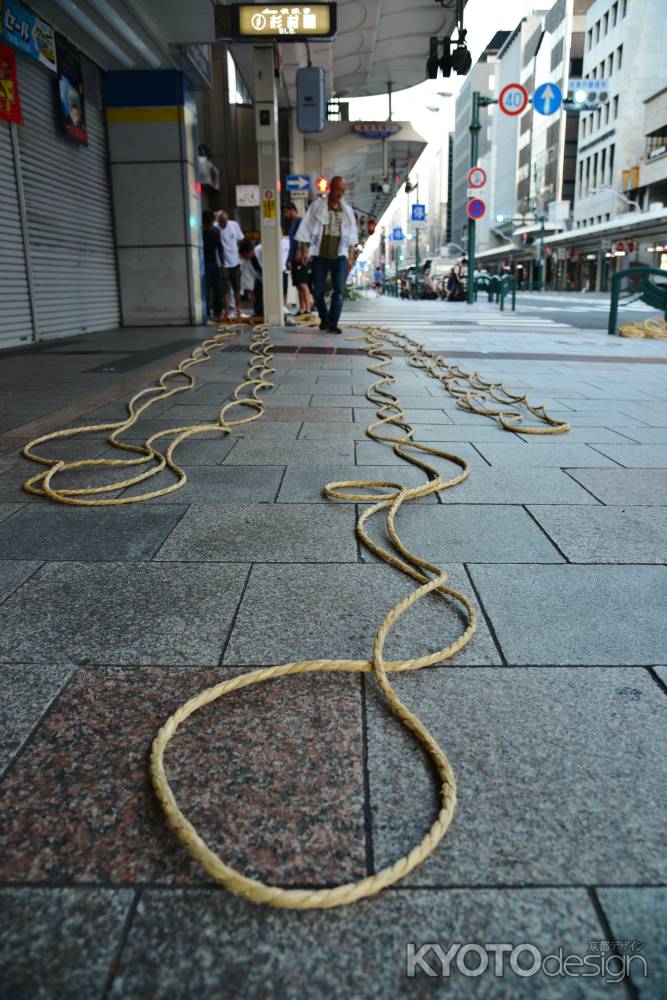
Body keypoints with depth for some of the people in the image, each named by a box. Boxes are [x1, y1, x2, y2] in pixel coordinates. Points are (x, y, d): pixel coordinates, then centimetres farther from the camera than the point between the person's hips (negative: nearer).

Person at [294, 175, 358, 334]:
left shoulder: (347, 210, 10)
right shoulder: (317, 205, 1)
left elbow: (351, 236, 14)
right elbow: (307, 228, 1)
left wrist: (350, 257, 8)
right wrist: (304, 250, -7)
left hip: (339, 256, 2)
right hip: (320, 255, -1)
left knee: (339, 291, -8)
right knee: (318, 291, 4)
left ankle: (333, 323, -2)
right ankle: (324, 319, 25)